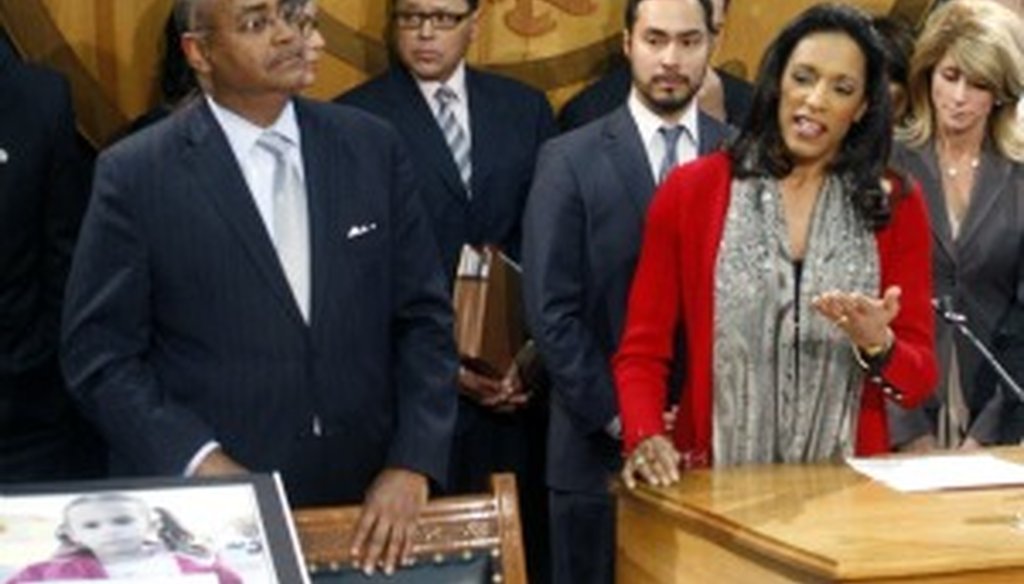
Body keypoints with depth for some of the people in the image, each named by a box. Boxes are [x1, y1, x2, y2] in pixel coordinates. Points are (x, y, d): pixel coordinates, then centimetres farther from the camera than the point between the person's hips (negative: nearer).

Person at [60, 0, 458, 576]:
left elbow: (424, 317, 3)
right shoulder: (137, 174, -7)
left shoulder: (373, 147, 1)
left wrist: (414, 463, -8)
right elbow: (100, 353, -6)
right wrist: (198, 460, -17)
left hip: (367, 498, 3)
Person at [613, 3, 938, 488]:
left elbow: (919, 382, 8)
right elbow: (641, 350, 5)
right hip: (717, 482, -1)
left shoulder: (896, 207, 8)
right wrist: (645, 438, -12)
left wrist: (878, 346, -12)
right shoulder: (689, 193, 4)